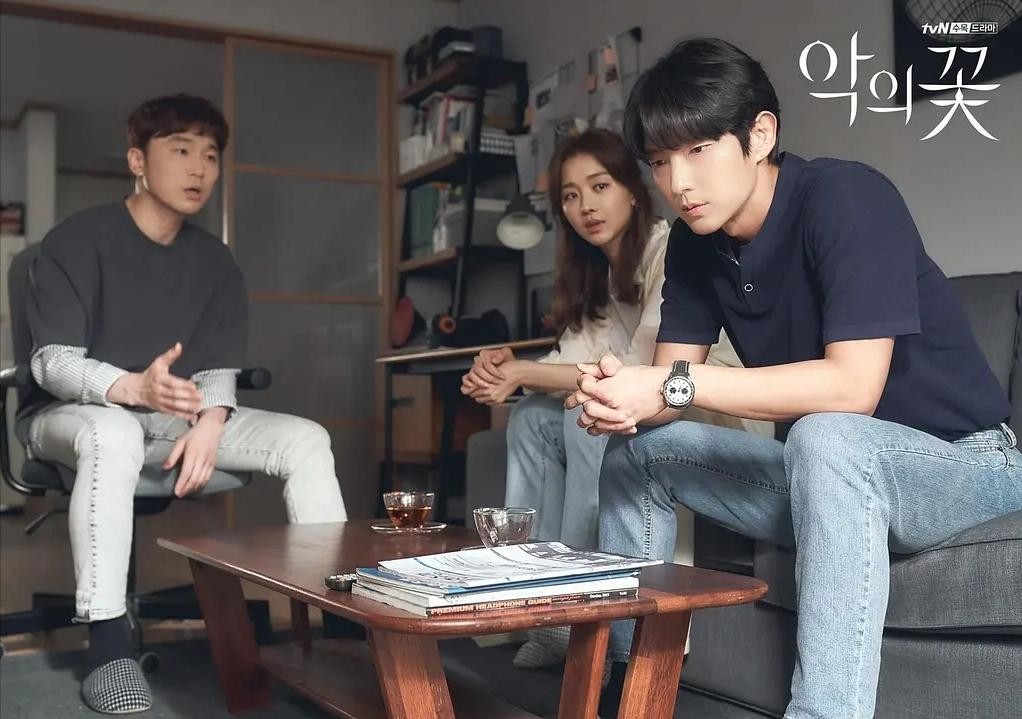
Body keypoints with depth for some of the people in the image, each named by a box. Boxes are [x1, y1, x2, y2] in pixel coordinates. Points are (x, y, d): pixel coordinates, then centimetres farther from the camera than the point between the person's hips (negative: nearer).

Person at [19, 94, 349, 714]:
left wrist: (209, 425, -24)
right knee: (114, 437, -43)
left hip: (176, 416, 5)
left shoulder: (215, 261, 5)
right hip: (69, 414, -5)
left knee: (307, 439, -15)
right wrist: (133, 388, -40)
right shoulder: (78, 240, -11)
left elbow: (219, 370, 0)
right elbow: (53, 363, -19)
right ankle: (108, 645, -36)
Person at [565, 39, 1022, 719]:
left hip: (965, 460, -7)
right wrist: (619, 399, -25)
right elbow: (665, 390, -1)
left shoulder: (845, 197, -21)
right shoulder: (694, 242, 0)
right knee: (640, 446, 1)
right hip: (828, 476, 7)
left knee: (824, 439, -37)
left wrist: (674, 383, -31)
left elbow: (853, 385, -30)